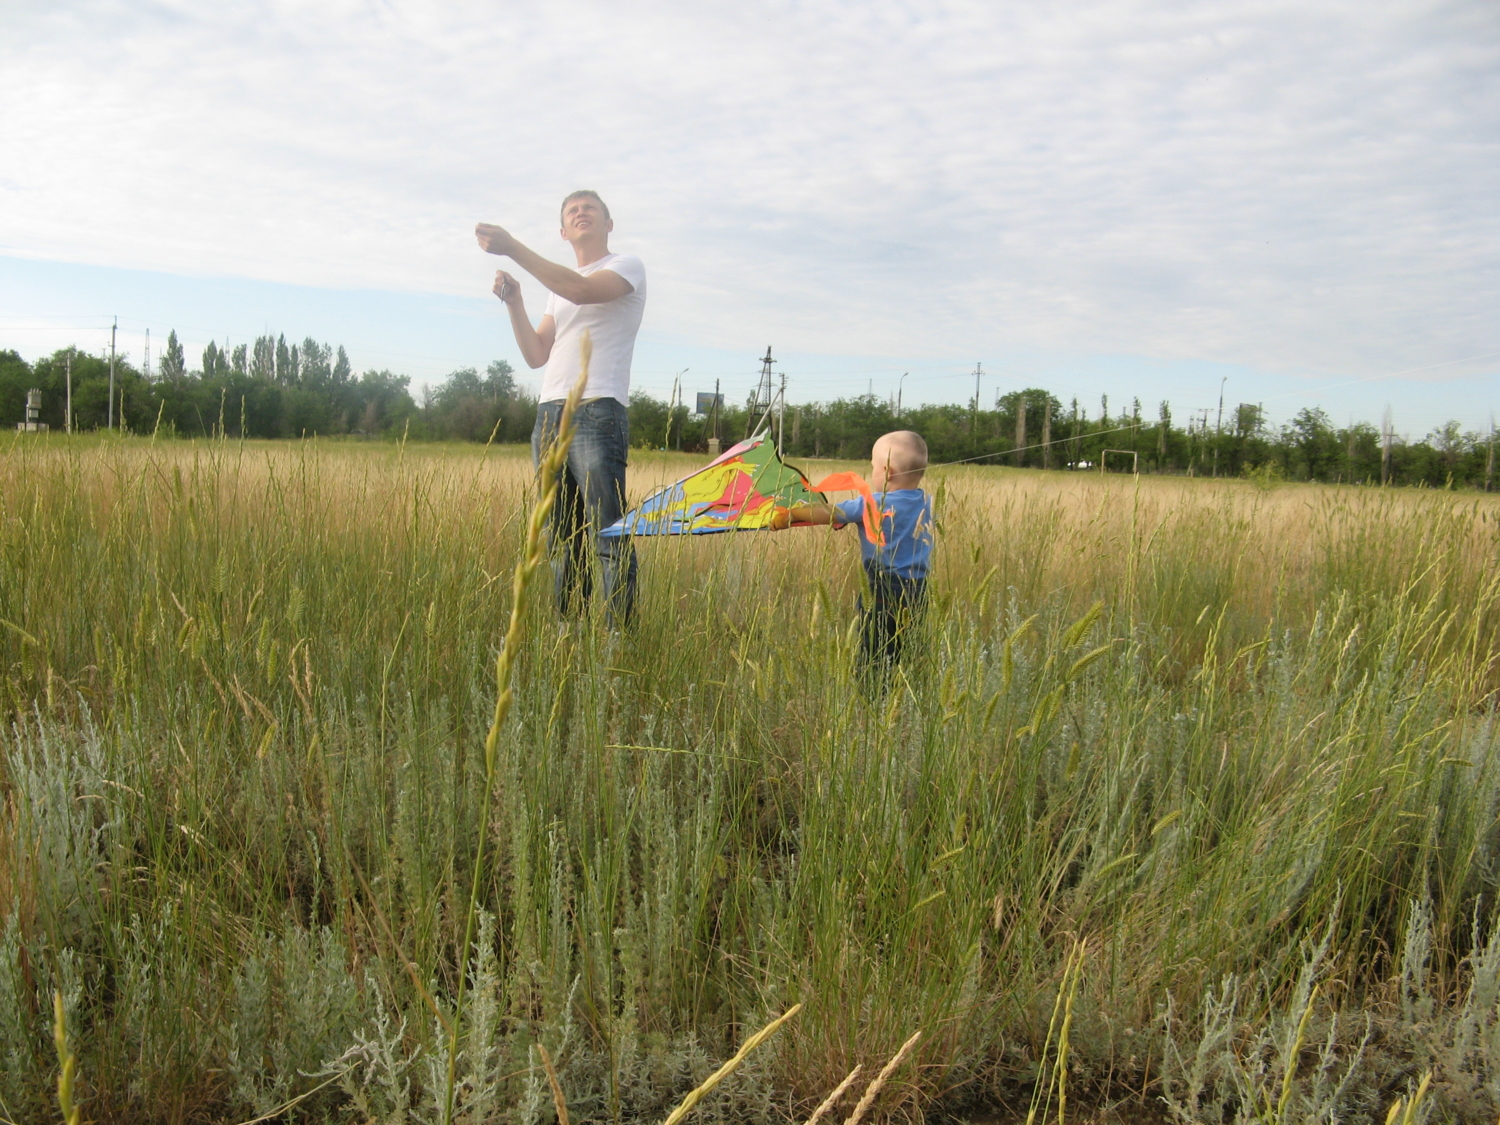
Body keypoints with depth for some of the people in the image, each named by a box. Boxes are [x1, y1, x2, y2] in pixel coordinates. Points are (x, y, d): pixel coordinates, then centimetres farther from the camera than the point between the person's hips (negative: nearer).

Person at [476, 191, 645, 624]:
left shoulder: (627, 266, 6)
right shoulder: (558, 286, 27)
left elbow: (581, 290, -15)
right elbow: (536, 355, 20)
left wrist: (511, 247, -15)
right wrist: (513, 300, 7)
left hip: (596, 413, -7)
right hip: (549, 414, 7)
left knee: (608, 536, -14)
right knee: (561, 539, 4)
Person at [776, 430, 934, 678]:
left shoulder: (873, 504, -13)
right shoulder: (926, 502, 4)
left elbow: (828, 513, -6)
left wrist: (790, 514, 7)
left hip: (883, 592, -6)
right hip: (918, 591, 6)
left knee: (872, 660, 0)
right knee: (899, 660, 13)